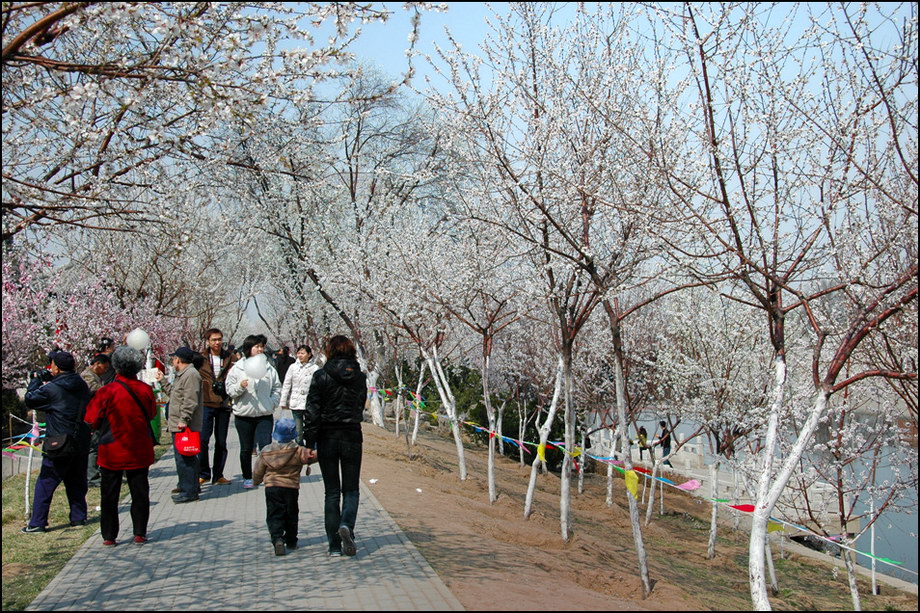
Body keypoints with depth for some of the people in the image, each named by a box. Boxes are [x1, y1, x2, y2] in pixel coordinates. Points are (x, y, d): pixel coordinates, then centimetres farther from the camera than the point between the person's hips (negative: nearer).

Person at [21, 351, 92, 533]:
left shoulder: (51, 389, -15)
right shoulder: (82, 386, 5)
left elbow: (30, 400, -2)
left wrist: (36, 381, 14)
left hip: (59, 444, -6)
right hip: (81, 442, 6)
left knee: (45, 484, 3)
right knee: (77, 482, 16)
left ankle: (37, 523, 6)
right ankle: (79, 517, 20)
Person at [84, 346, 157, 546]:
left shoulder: (107, 392, -15)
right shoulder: (145, 390, -6)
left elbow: (92, 419, -7)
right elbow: (152, 414, 9)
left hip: (112, 451, -2)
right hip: (140, 451, 2)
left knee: (110, 495, 9)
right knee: (140, 493, 10)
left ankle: (109, 536, 13)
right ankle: (140, 533, 12)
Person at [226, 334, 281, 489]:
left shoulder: (269, 368, 5)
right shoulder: (237, 368, 1)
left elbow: (277, 388, 10)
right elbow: (230, 389, 0)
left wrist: (272, 403, -3)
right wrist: (240, 386, -19)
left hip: (265, 414, 0)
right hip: (243, 415, 0)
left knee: (265, 446, -9)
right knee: (246, 449, 11)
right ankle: (247, 477, 25)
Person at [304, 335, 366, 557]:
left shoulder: (321, 376, -7)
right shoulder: (360, 377, 2)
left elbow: (312, 411, -10)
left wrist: (309, 443, -6)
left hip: (327, 438, -1)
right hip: (352, 437, 1)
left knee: (332, 492, 8)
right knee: (351, 490, 12)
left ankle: (334, 545, 9)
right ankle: (346, 525, -16)